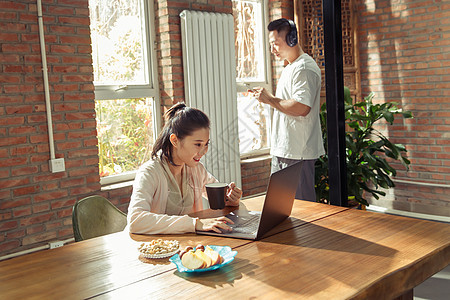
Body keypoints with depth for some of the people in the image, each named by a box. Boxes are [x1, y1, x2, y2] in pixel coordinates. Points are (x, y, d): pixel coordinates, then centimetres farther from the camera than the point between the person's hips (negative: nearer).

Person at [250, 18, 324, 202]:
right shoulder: (289, 68, 21)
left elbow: (302, 108, -24)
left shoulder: (304, 68, -13)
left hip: (298, 153, -10)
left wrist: (270, 99, -13)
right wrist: (266, 98, 12)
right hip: (282, 150, 10)